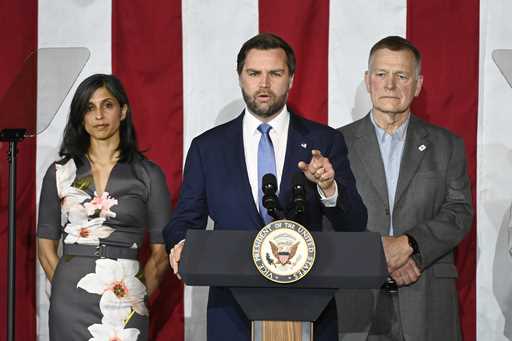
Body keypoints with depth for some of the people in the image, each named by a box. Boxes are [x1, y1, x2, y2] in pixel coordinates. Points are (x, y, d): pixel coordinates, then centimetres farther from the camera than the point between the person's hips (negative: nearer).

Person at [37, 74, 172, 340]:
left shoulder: (148, 175, 3)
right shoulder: (60, 172, 7)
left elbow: (160, 253, 3)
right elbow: (46, 248, 8)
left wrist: (137, 297, 1)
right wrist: (67, 291, 2)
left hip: (124, 302, -1)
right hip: (71, 304, 1)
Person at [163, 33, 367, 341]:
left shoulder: (325, 141, 2)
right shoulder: (207, 147, 5)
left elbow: (355, 226, -3)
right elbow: (186, 220, 7)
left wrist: (328, 187, -22)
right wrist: (182, 244, -16)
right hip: (232, 313, 0)